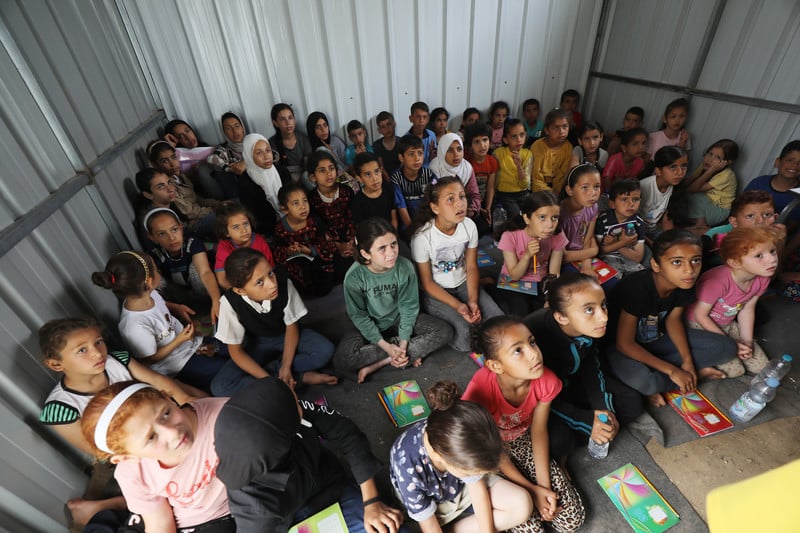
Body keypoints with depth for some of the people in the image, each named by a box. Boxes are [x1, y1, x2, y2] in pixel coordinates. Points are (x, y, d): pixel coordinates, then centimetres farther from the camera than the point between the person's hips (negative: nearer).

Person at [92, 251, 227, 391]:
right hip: (177, 367, -7)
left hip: (191, 342, 7)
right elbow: (149, 360, -19)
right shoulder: (136, 326, -35)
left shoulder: (149, 293, -14)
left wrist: (177, 307, -1)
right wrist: (179, 341, -23)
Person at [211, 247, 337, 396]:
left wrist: (285, 367, -22)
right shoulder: (230, 302, -30)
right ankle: (300, 376, -19)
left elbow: (291, 325, -14)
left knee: (325, 350, -27)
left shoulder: (283, 283, -31)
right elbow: (236, 351, -18)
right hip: (257, 345, 1)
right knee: (220, 388, -23)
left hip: (286, 336, 0)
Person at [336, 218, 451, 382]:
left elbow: (408, 307, -12)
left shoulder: (405, 268, -23)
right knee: (341, 359, -27)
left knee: (444, 332, -17)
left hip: (399, 319, 2)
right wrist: (386, 346, -22)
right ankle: (410, 354, -13)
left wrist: (403, 344, -21)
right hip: (370, 326, -1)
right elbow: (359, 316, -15)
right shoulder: (354, 276, -27)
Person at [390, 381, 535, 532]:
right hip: (427, 502, -3)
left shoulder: (461, 441, -31)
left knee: (522, 505, -9)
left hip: (459, 487, 4)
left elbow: (477, 488, -13)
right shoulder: (408, 470, -40)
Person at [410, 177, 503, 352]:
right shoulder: (422, 236, -24)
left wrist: (473, 301, -16)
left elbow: (471, 267, -2)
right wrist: (458, 306, -23)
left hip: (463, 284, 5)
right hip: (435, 291, -4)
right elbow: (427, 283, -15)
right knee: (466, 335, -21)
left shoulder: (469, 226, -12)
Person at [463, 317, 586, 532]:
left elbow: (538, 431, -9)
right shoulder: (481, 390, -37)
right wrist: (532, 489, -14)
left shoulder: (545, 381, -25)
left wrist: (544, 486, -10)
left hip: (523, 440, 4)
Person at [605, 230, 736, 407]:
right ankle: (696, 372, -5)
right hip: (623, 345, -7)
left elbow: (672, 320, 4)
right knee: (642, 381, -37)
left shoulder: (685, 285, -14)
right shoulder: (637, 288, -34)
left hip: (657, 337, 7)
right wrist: (673, 371, -24)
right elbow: (625, 344, -28)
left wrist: (688, 361, -7)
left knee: (727, 347, 1)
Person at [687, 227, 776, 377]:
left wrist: (747, 341, -3)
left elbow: (747, 309, 2)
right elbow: (700, 315, -23)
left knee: (761, 366, 7)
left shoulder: (762, 278, -12)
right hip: (701, 324, -7)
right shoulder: (717, 281, -35)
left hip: (728, 324, 7)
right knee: (734, 370, -13)